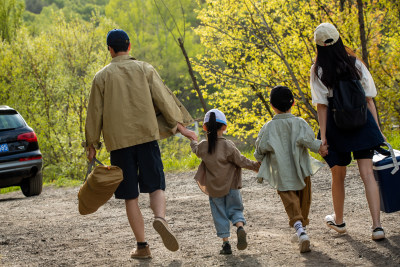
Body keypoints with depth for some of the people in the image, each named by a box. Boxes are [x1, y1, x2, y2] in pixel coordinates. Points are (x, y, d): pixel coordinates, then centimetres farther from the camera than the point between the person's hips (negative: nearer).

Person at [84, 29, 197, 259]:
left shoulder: (102, 76, 4)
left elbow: (95, 112, 5)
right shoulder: (145, 69, 5)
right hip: (146, 136, 0)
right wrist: (180, 126, 8)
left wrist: (92, 144, 13)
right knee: (156, 185, 7)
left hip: (118, 141, 0)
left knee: (131, 196, 6)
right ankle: (160, 217, -25)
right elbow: (164, 99, 1)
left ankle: (142, 246, 6)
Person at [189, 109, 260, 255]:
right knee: (235, 209, 11)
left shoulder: (202, 147, -5)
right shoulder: (228, 146, -14)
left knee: (220, 214, 9)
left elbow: (196, 150, 19)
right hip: (231, 186, -1)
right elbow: (241, 161, -10)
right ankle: (240, 227, -18)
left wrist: (193, 141, 41)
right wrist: (257, 166, 4)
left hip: (213, 188, 2)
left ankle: (226, 242, 4)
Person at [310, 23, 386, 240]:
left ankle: (338, 221, 35)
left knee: (338, 176, 16)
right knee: (367, 174, -2)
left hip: (336, 126, -1)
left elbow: (322, 106, -9)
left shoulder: (318, 71, -6)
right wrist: (377, 129, 4)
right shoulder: (356, 64, 1)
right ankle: (377, 225, -13)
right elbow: (369, 99, 1)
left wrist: (323, 136, -7)